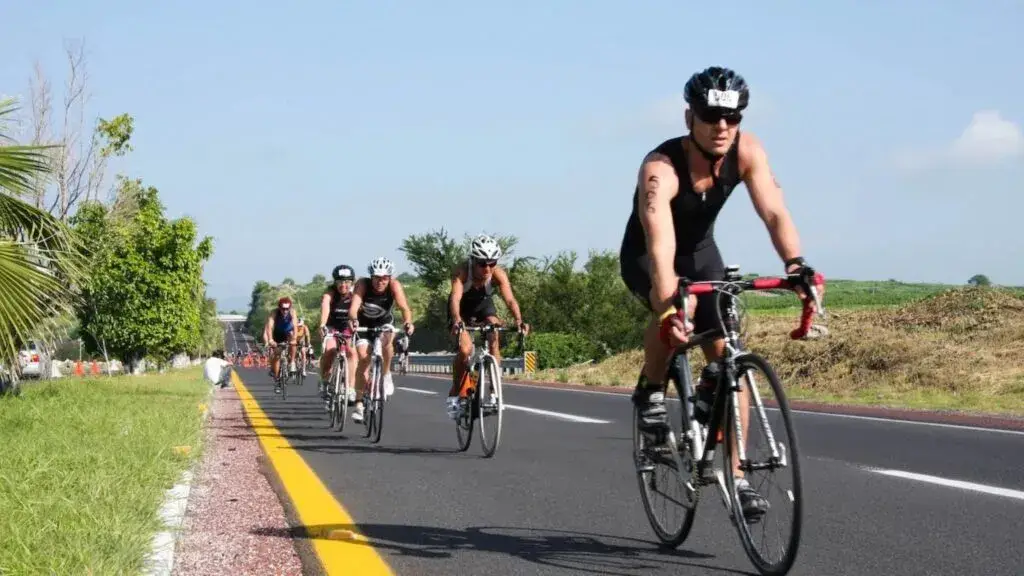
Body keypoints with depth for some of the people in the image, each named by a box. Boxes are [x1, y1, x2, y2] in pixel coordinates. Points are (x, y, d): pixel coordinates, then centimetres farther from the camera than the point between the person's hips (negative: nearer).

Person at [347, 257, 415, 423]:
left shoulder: (394, 285, -27)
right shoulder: (363, 284, -29)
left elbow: (404, 307, -38)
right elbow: (354, 306, -42)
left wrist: (408, 322, -58)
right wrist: (353, 320, -63)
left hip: (384, 323, 1)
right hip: (364, 325, -1)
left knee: (387, 341, -31)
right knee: (364, 358, -14)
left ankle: (386, 374, -5)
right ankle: (360, 404, -7)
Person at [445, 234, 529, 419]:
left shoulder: (499, 274, -29)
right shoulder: (462, 271, -34)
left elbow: (510, 299, -38)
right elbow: (455, 298, -47)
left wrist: (519, 321, -56)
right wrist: (457, 321, -65)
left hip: (484, 305, 2)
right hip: (462, 309, -2)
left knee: (495, 339, -23)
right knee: (465, 349, -22)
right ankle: (454, 394, 0)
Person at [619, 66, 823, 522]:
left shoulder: (747, 152, -22)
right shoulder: (660, 168, -35)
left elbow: (774, 213, -31)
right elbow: (660, 246, -47)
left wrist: (795, 264, -50)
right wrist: (670, 306, -61)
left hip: (701, 252, 4)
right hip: (645, 258, -4)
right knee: (678, 307, -38)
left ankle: (736, 476, 2)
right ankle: (650, 391, -10)